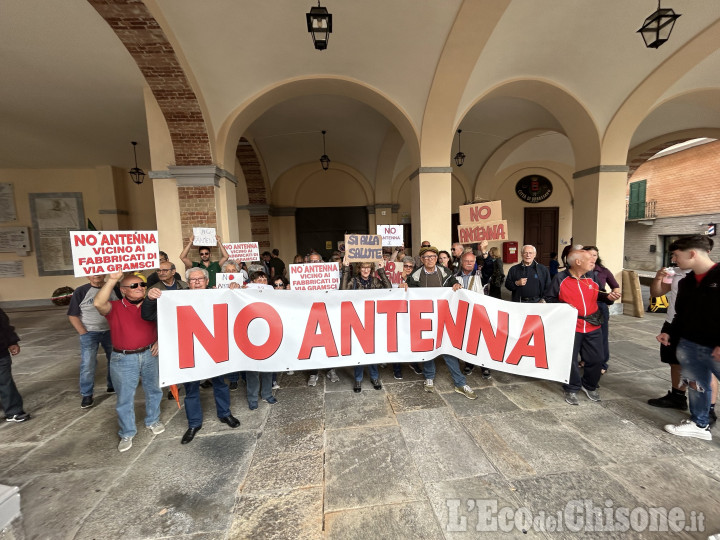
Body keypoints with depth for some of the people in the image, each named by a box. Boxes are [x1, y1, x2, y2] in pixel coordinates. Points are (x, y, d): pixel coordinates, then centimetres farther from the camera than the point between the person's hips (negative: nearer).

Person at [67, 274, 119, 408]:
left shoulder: (114, 289, -3)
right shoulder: (81, 291, -7)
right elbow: (73, 315, -3)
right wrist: (83, 333, -10)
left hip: (111, 331, 2)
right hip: (90, 333, -2)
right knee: (88, 364, -1)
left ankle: (113, 386, 32)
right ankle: (86, 395, 16)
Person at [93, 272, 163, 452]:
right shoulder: (114, 307, -8)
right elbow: (98, 303, -31)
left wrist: (160, 341, -4)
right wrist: (112, 280, -33)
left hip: (149, 354, 3)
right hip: (123, 359, -2)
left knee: (153, 390, 17)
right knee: (125, 398, 9)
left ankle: (153, 421, 39)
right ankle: (127, 434, 28)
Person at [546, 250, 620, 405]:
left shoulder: (591, 276, 5)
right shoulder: (560, 278, -8)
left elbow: (596, 295, 14)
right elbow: (550, 299, -1)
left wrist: (608, 296, -6)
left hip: (593, 326, 5)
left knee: (595, 359, 12)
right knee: (570, 360, 6)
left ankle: (590, 386, 37)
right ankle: (572, 389, 26)